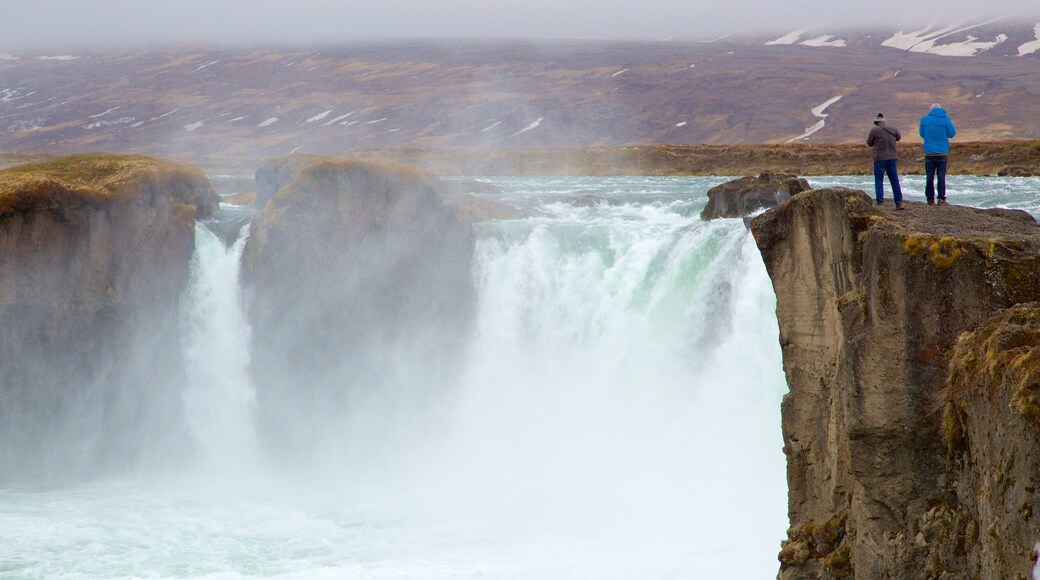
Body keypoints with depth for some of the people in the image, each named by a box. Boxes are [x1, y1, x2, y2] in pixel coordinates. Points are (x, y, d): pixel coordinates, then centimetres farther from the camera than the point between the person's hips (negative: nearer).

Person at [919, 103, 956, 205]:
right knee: (941, 176, 3)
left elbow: (921, 134, 11)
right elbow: (951, 134, 2)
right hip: (942, 152, -1)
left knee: (929, 177, 7)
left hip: (929, 153, 1)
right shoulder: (945, 119, -4)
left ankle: (930, 199, 6)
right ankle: (941, 199, -2)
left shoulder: (924, 119, 0)